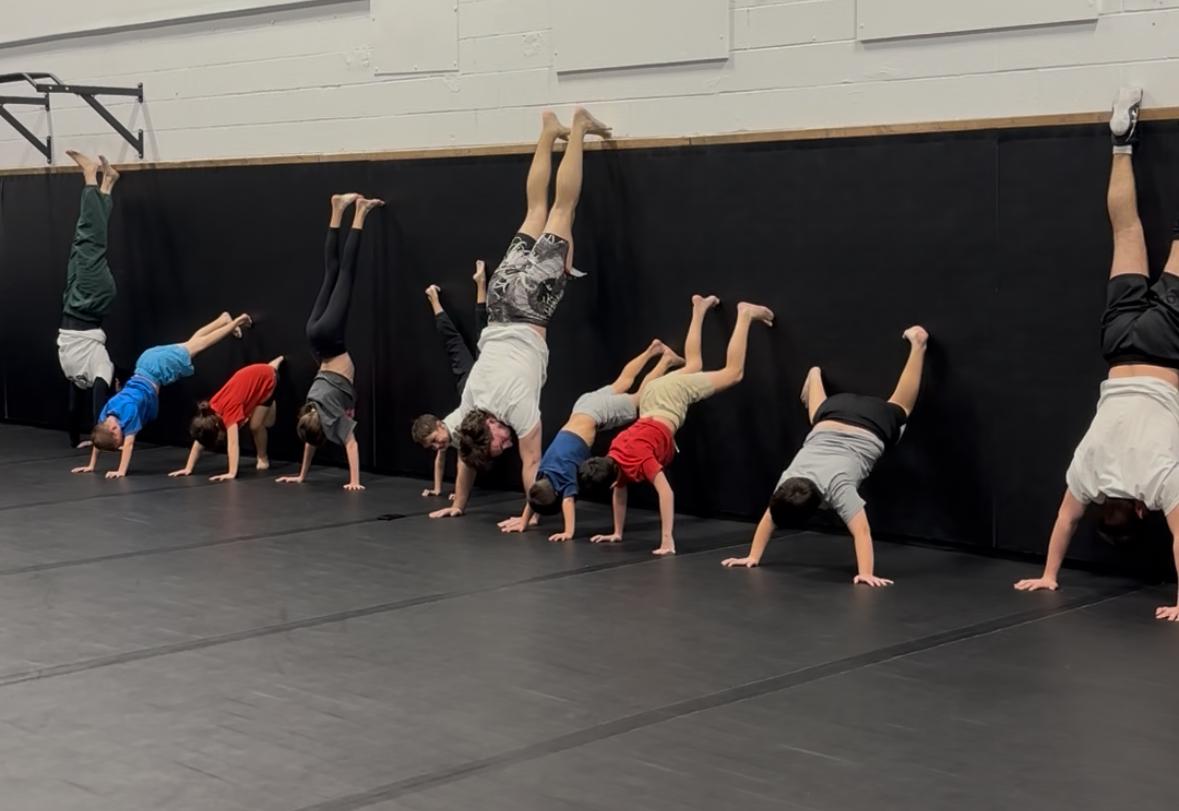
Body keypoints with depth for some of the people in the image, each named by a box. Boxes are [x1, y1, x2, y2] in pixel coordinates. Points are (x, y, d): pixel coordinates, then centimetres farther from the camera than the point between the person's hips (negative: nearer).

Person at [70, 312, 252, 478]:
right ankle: (224, 319, 43)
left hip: (161, 366, -5)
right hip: (148, 360, 5)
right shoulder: (108, 410, -14)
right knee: (191, 342, 24)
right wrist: (91, 466, -7)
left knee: (199, 344, 14)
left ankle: (236, 322, 33)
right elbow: (98, 437, -4)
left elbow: (129, 443, -32)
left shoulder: (128, 409, -32)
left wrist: (121, 471, -32)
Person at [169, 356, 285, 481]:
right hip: (250, 375, 6)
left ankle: (263, 459, 10)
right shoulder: (209, 411, -19)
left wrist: (232, 473, -51)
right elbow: (199, 440, -14)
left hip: (266, 378, -6)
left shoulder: (230, 412, -38)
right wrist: (188, 469, -17)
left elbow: (233, 444, -45)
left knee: (255, 425, -16)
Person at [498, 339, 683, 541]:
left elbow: (568, 501, -35)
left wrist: (568, 532, -40)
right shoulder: (546, 470, -13)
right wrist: (524, 521, -7)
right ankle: (653, 349, 41)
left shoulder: (564, 471, -29)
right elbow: (534, 493, -4)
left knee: (641, 397, 15)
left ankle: (667, 358, 30)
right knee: (623, 383, 25)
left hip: (597, 413, -4)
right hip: (585, 406, 4)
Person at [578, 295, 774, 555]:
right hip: (654, 393, 5)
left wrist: (667, 540, -41)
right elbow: (620, 493, 2)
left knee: (733, 373, 11)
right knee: (693, 366, 32)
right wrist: (617, 533, 3)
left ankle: (745, 314, 23)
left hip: (673, 394, -5)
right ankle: (699, 309, 48)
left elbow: (666, 494, -38)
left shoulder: (640, 460, -33)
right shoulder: (614, 461, -14)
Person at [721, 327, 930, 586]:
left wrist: (866, 574, -55)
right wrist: (752, 557, -21)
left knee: (899, 408, 27)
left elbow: (862, 530, -48)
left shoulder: (838, 487, -41)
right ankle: (815, 376, 68)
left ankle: (917, 343, 45)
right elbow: (769, 518, -18)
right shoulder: (788, 480, -29)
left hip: (874, 427, -3)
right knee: (817, 411, 35)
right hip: (832, 418, 3)